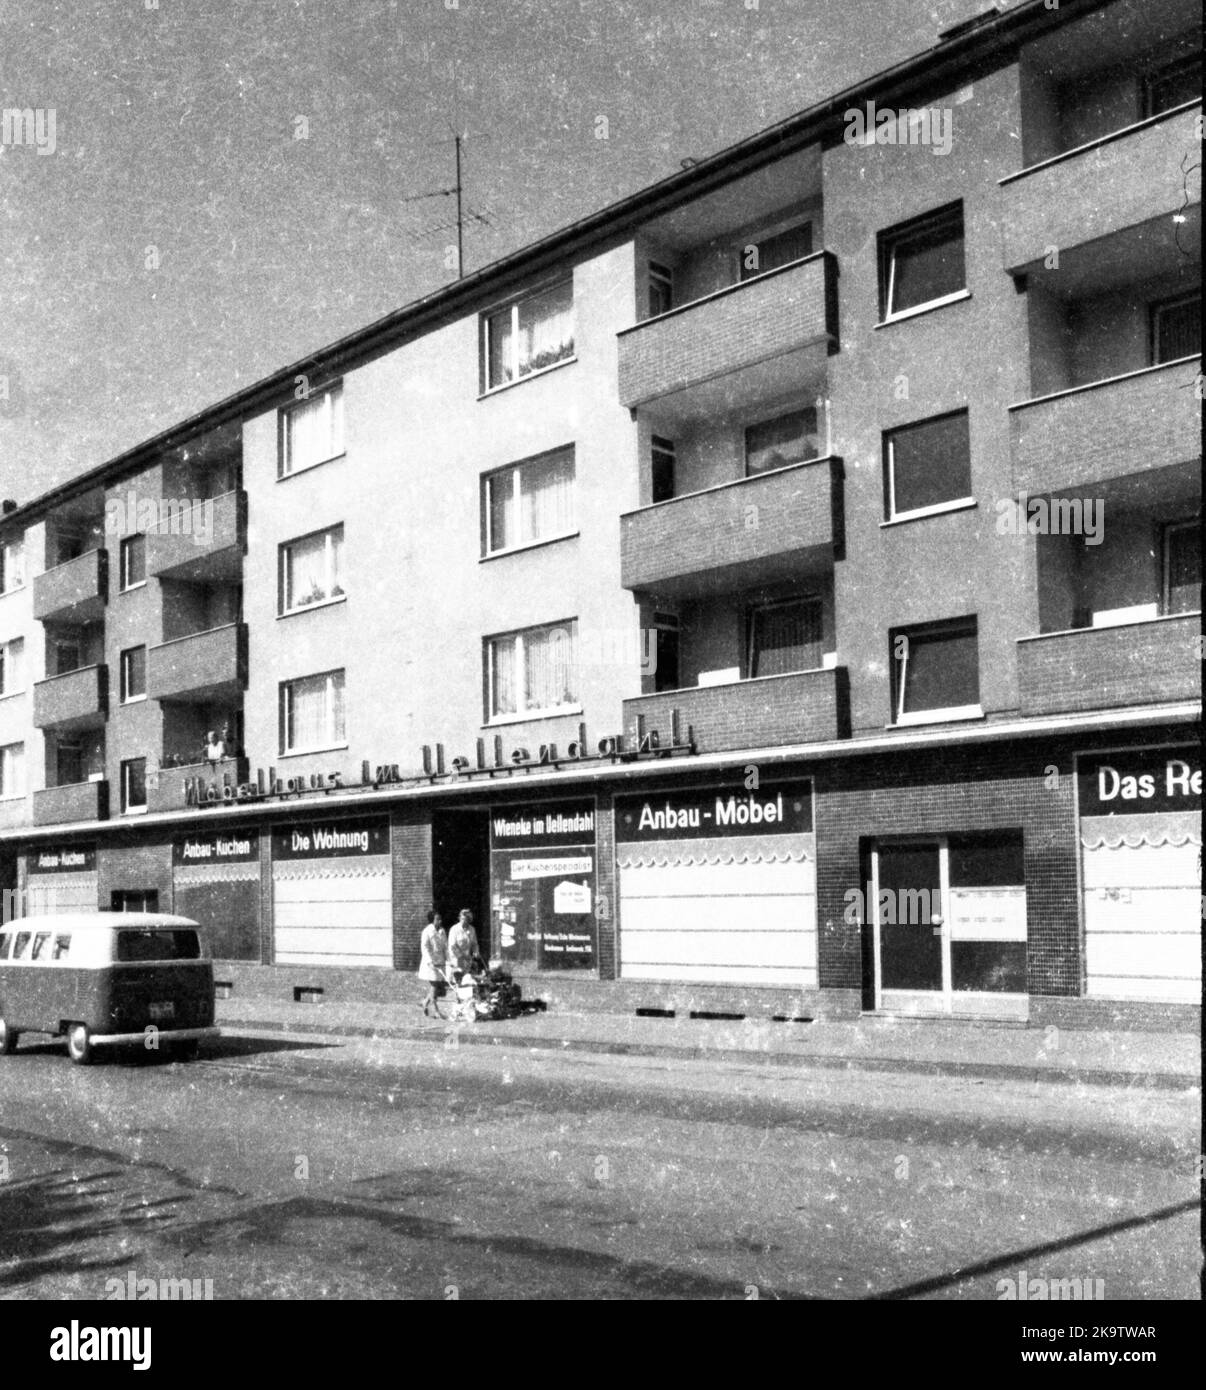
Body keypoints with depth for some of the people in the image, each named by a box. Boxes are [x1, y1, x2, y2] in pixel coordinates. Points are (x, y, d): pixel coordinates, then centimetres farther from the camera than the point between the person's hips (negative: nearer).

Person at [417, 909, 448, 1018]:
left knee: (440, 986, 6)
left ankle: (425, 1003, 25)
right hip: (430, 962, -6)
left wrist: (447, 960, 2)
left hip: (440, 962, 6)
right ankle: (437, 1011, -4)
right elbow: (424, 948, -13)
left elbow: (445, 947, 12)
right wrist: (430, 962, -20)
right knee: (434, 986, -8)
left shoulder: (442, 931, 10)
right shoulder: (427, 931, -8)